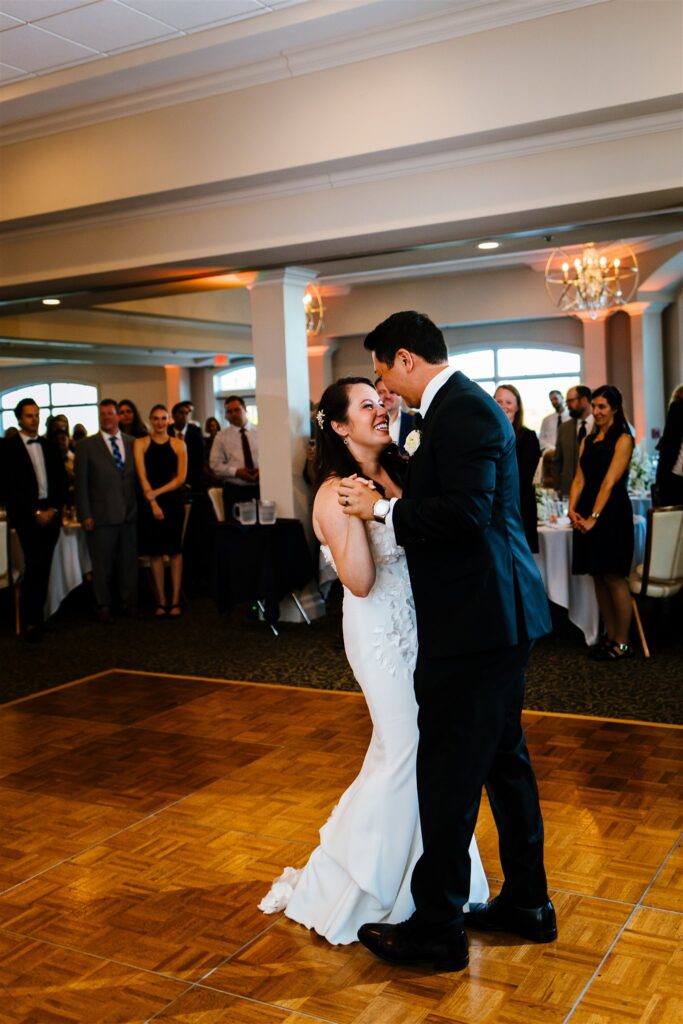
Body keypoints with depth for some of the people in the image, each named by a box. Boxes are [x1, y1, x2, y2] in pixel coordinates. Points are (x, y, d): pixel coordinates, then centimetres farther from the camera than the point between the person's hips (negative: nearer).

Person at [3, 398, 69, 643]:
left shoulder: (49, 446, 14)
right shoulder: (9, 447, -1)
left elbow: (62, 481, 12)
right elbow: (10, 486, -7)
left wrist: (54, 508, -3)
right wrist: (35, 512, -11)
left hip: (51, 513, 5)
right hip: (27, 515, -4)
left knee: (44, 567, 5)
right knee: (34, 566, -13)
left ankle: (38, 616, 11)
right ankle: (30, 621, -6)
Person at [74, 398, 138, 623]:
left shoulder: (132, 443, 8)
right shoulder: (86, 446, 0)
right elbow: (81, 483, -2)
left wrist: (141, 507, 3)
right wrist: (85, 515, -7)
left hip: (129, 514, 2)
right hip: (101, 515, -2)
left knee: (129, 561, 8)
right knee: (102, 564, 6)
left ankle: (130, 602, 21)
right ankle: (104, 606, 19)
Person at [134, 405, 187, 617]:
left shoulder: (179, 444, 6)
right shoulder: (141, 444, 4)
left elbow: (181, 478, -1)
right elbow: (142, 476, -3)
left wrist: (156, 492, -12)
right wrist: (152, 502, -13)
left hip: (173, 500, 0)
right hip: (150, 502, 0)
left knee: (175, 551, 3)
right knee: (155, 552, 2)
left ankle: (175, 601, 7)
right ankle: (161, 602, 8)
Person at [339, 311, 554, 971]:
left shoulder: (462, 411, -17)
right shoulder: (466, 404, 15)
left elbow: (467, 515, -26)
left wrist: (382, 509, -17)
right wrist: (397, 492, 16)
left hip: (474, 621, -11)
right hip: (498, 617, 11)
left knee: (448, 774, 0)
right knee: (503, 757, 19)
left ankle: (437, 929, 15)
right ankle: (527, 904, 34)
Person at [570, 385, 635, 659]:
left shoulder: (623, 439, -5)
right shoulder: (588, 440, 15)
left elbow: (610, 481, -13)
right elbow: (580, 478, 10)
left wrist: (594, 516, -18)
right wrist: (572, 510, -5)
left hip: (611, 513, -7)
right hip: (586, 516, 7)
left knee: (614, 577, -4)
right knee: (598, 577, 9)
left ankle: (622, 642, 5)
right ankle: (610, 637, 17)